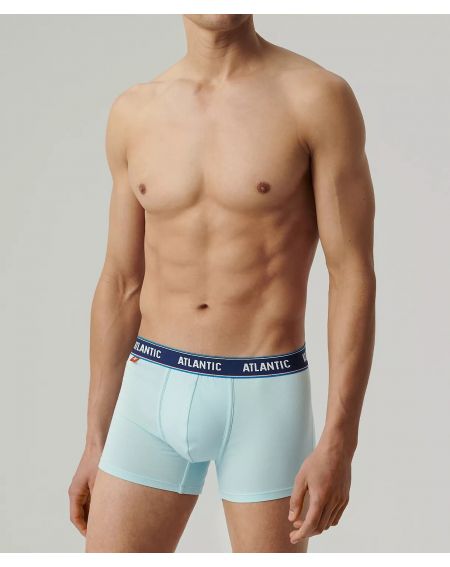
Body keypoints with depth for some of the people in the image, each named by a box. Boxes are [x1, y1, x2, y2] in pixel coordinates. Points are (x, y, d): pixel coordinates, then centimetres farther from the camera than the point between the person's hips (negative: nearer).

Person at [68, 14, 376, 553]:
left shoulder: (318, 96, -7)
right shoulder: (134, 113, 6)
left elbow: (354, 277, -9)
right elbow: (120, 286, 10)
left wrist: (338, 444, -15)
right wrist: (95, 443, 10)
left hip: (265, 401, -3)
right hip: (154, 393, 3)